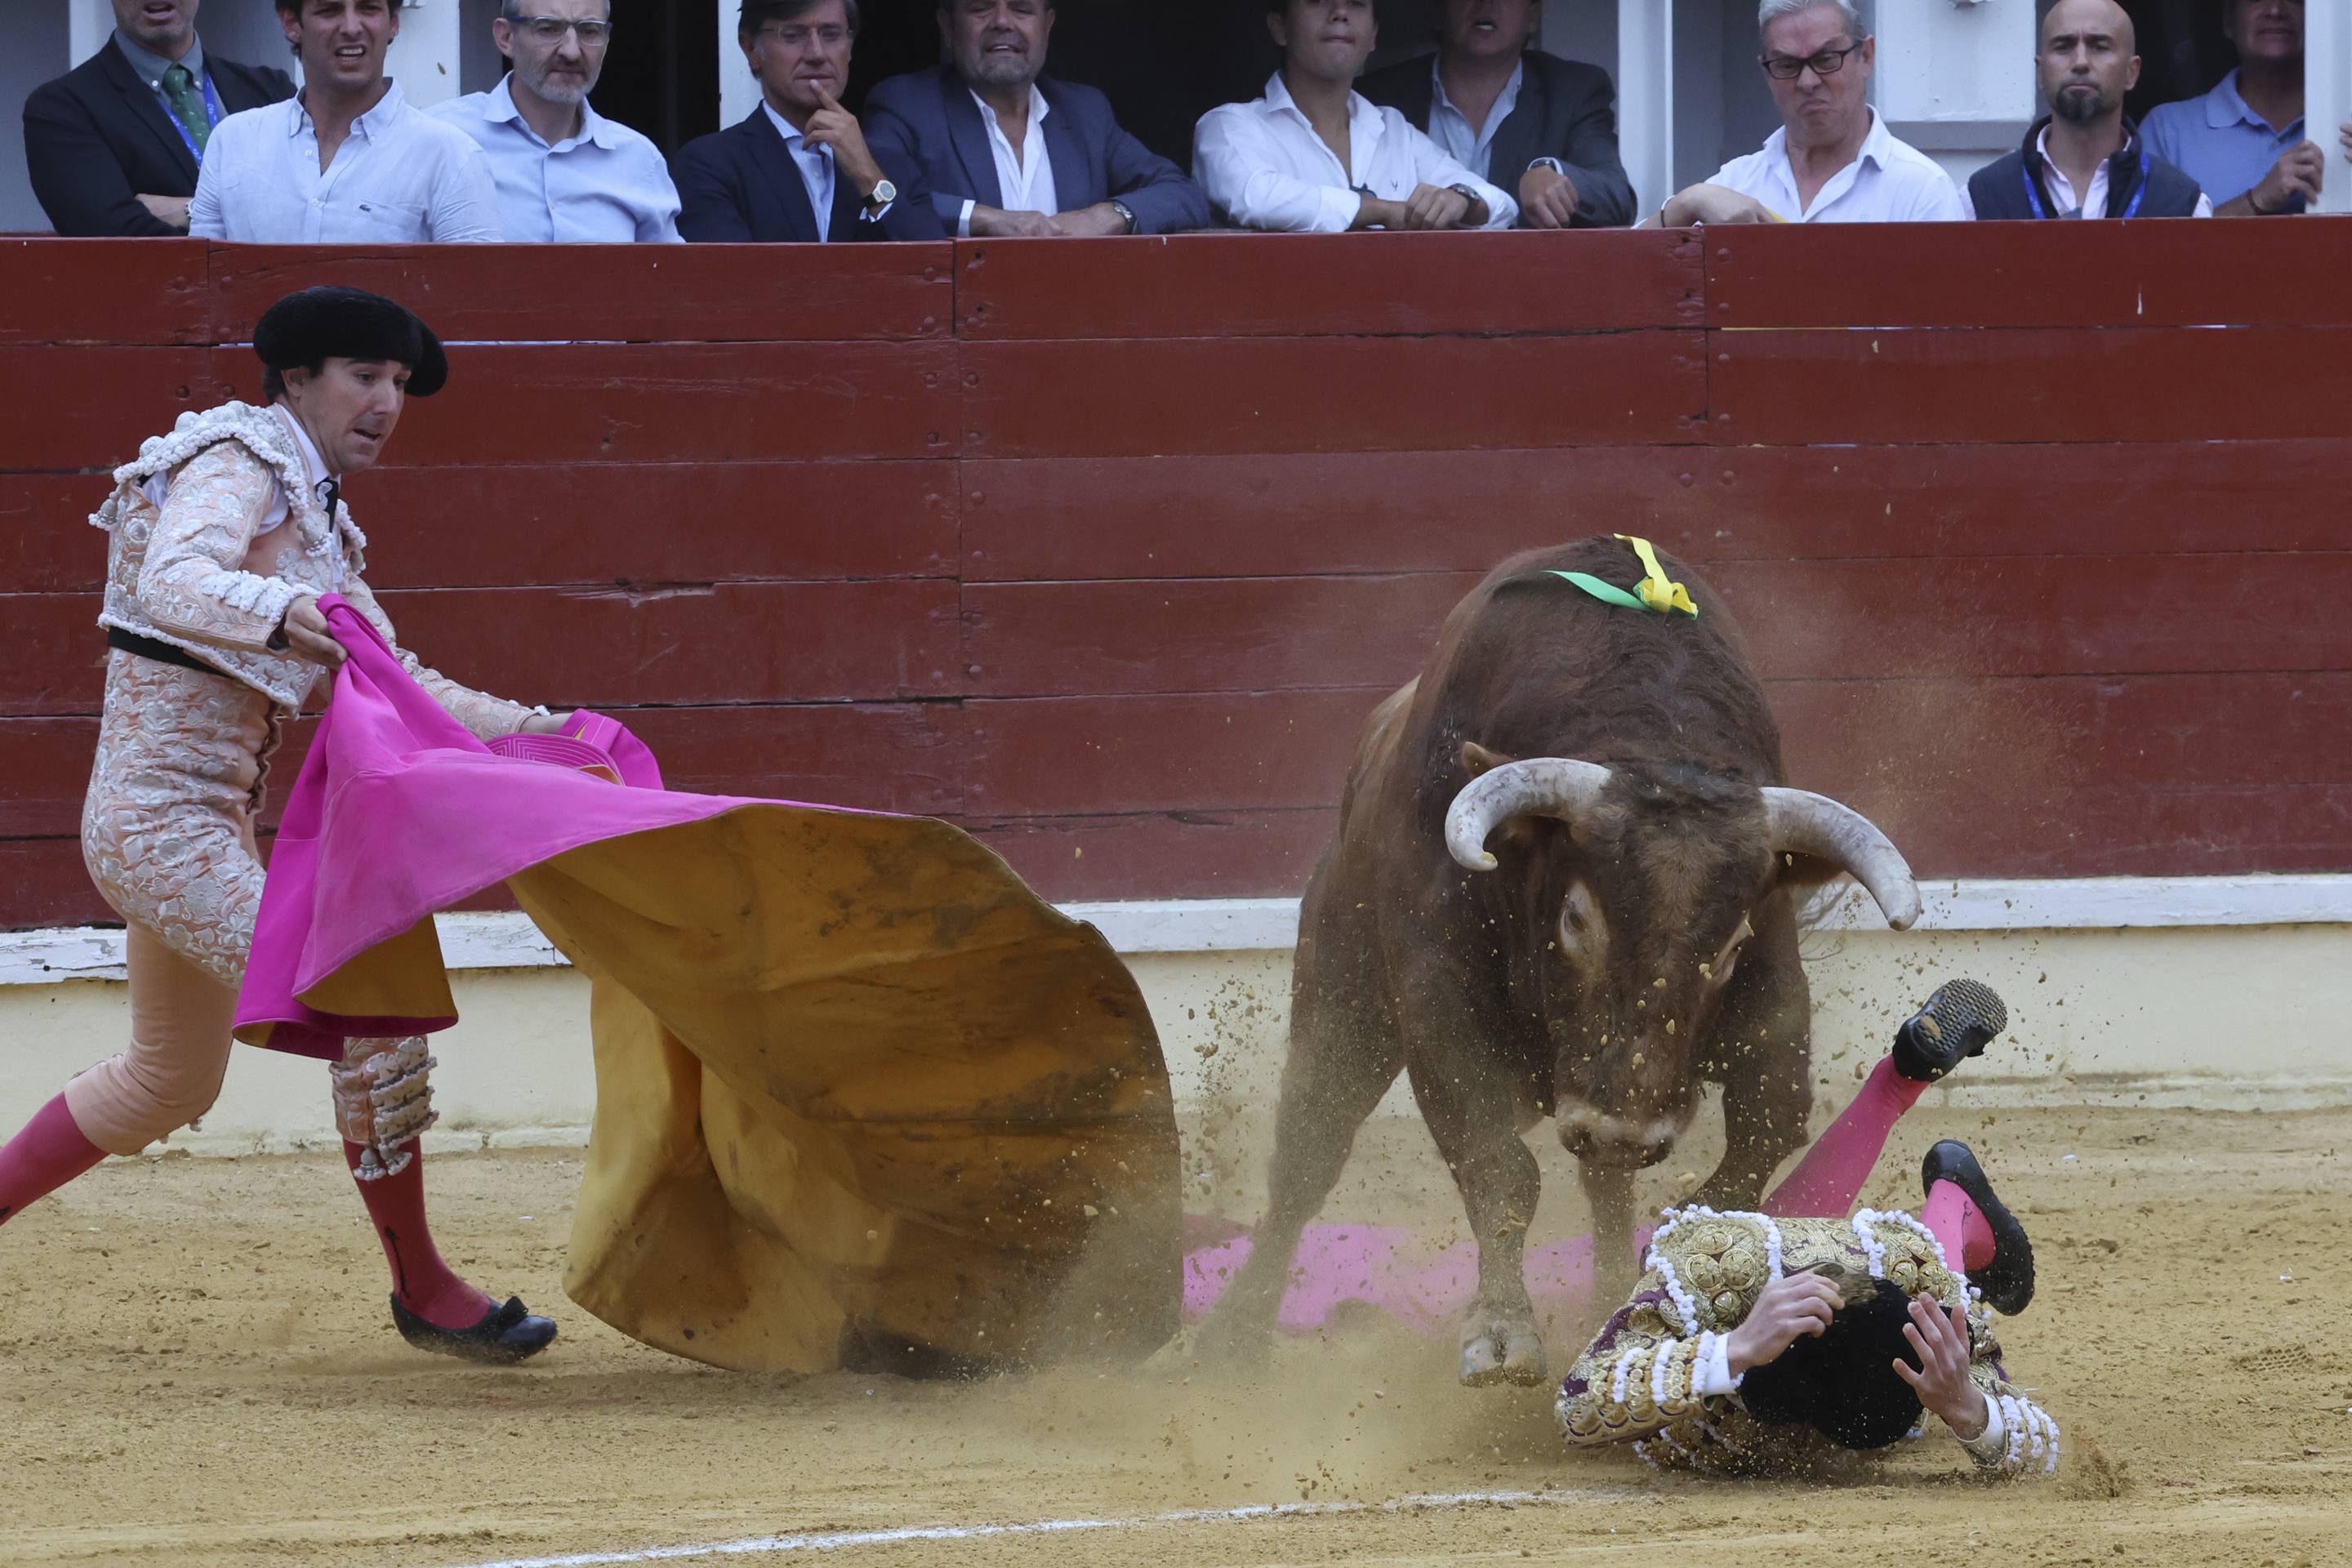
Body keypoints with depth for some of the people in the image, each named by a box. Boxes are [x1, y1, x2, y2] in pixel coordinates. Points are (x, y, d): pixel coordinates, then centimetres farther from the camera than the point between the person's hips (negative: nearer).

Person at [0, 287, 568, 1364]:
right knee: (374, 1011, -16)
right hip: (159, 822, -10)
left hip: (208, 827, 10)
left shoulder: (317, 519, 17)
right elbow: (173, 583, -31)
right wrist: (284, 611, -47)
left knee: (170, 1082, 25)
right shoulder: (235, 468, -11)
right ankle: (423, 1292, -8)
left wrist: (524, 729, 10)